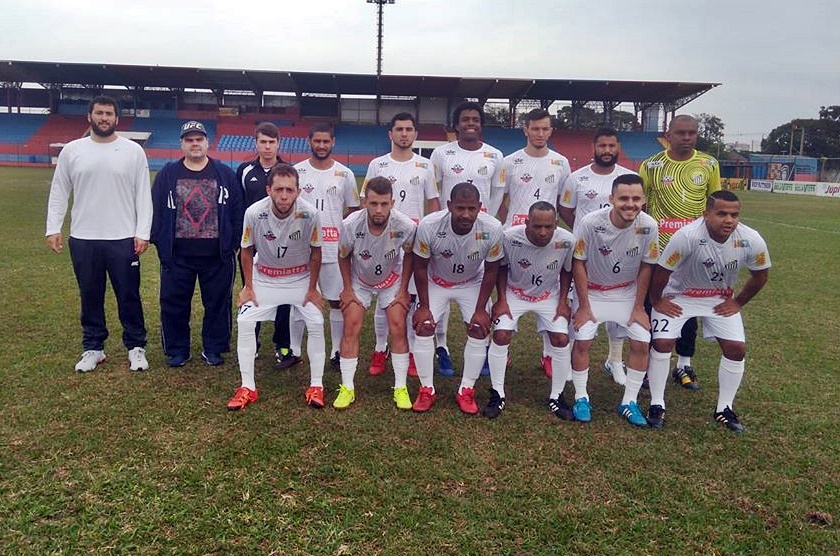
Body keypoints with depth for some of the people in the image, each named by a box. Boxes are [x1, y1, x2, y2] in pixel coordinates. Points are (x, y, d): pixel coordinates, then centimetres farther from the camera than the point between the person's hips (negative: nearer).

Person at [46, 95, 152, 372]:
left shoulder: (133, 151, 0)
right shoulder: (72, 150, 5)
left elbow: (143, 195, -1)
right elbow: (59, 192, 8)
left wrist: (142, 232, -7)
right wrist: (53, 229, 1)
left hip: (124, 239, -2)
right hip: (83, 240, 2)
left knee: (129, 296, 5)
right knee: (90, 297, 11)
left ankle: (136, 347, 19)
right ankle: (93, 348, 24)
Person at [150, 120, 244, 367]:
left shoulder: (225, 174, 5)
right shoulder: (168, 175, 6)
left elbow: (238, 210, 4)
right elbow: (156, 210, 6)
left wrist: (233, 242, -2)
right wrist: (159, 241, -2)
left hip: (217, 253, 0)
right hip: (178, 254, 1)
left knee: (218, 303, 8)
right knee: (174, 304, 7)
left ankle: (213, 348, 23)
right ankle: (177, 350, 23)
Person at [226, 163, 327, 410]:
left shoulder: (310, 214, -27)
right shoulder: (254, 213, -25)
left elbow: (315, 251, -10)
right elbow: (247, 250, -7)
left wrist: (312, 288, -6)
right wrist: (248, 286, -5)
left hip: (301, 277, 0)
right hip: (264, 277, 1)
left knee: (316, 324, -9)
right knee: (245, 323, -7)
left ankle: (316, 386, 6)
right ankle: (247, 388, 5)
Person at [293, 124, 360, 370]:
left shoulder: (345, 174, 4)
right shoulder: (296, 171, 4)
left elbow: (353, 209, 9)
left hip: (335, 249, 0)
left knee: (338, 301, 4)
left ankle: (337, 352, 17)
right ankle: (293, 350, 20)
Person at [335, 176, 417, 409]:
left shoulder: (406, 226, -30)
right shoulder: (350, 225, -30)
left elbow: (408, 255, -7)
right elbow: (343, 256, -8)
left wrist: (403, 290, -6)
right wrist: (347, 289, -6)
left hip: (392, 280, 0)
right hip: (359, 281, 0)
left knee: (398, 328, -8)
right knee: (351, 329, -8)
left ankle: (401, 388, 5)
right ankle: (347, 388, 4)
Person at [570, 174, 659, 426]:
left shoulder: (648, 226, -21)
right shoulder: (590, 222, -27)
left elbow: (645, 267, -6)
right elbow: (578, 264, -16)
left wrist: (639, 307, -4)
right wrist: (584, 306, -13)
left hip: (628, 292, 2)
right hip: (592, 291, -2)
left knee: (641, 343, -7)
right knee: (582, 340, -13)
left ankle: (630, 402, 10)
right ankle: (581, 398, 7)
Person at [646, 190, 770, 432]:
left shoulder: (751, 241, -22)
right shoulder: (687, 236, -34)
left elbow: (760, 276, -1)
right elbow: (661, 271, -22)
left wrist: (737, 303, 0)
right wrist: (656, 301, -11)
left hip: (720, 299, 4)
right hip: (678, 295, -3)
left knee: (737, 348, -3)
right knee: (662, 342, -14)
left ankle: (724, 409, 16)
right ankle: (657, 405, 4)